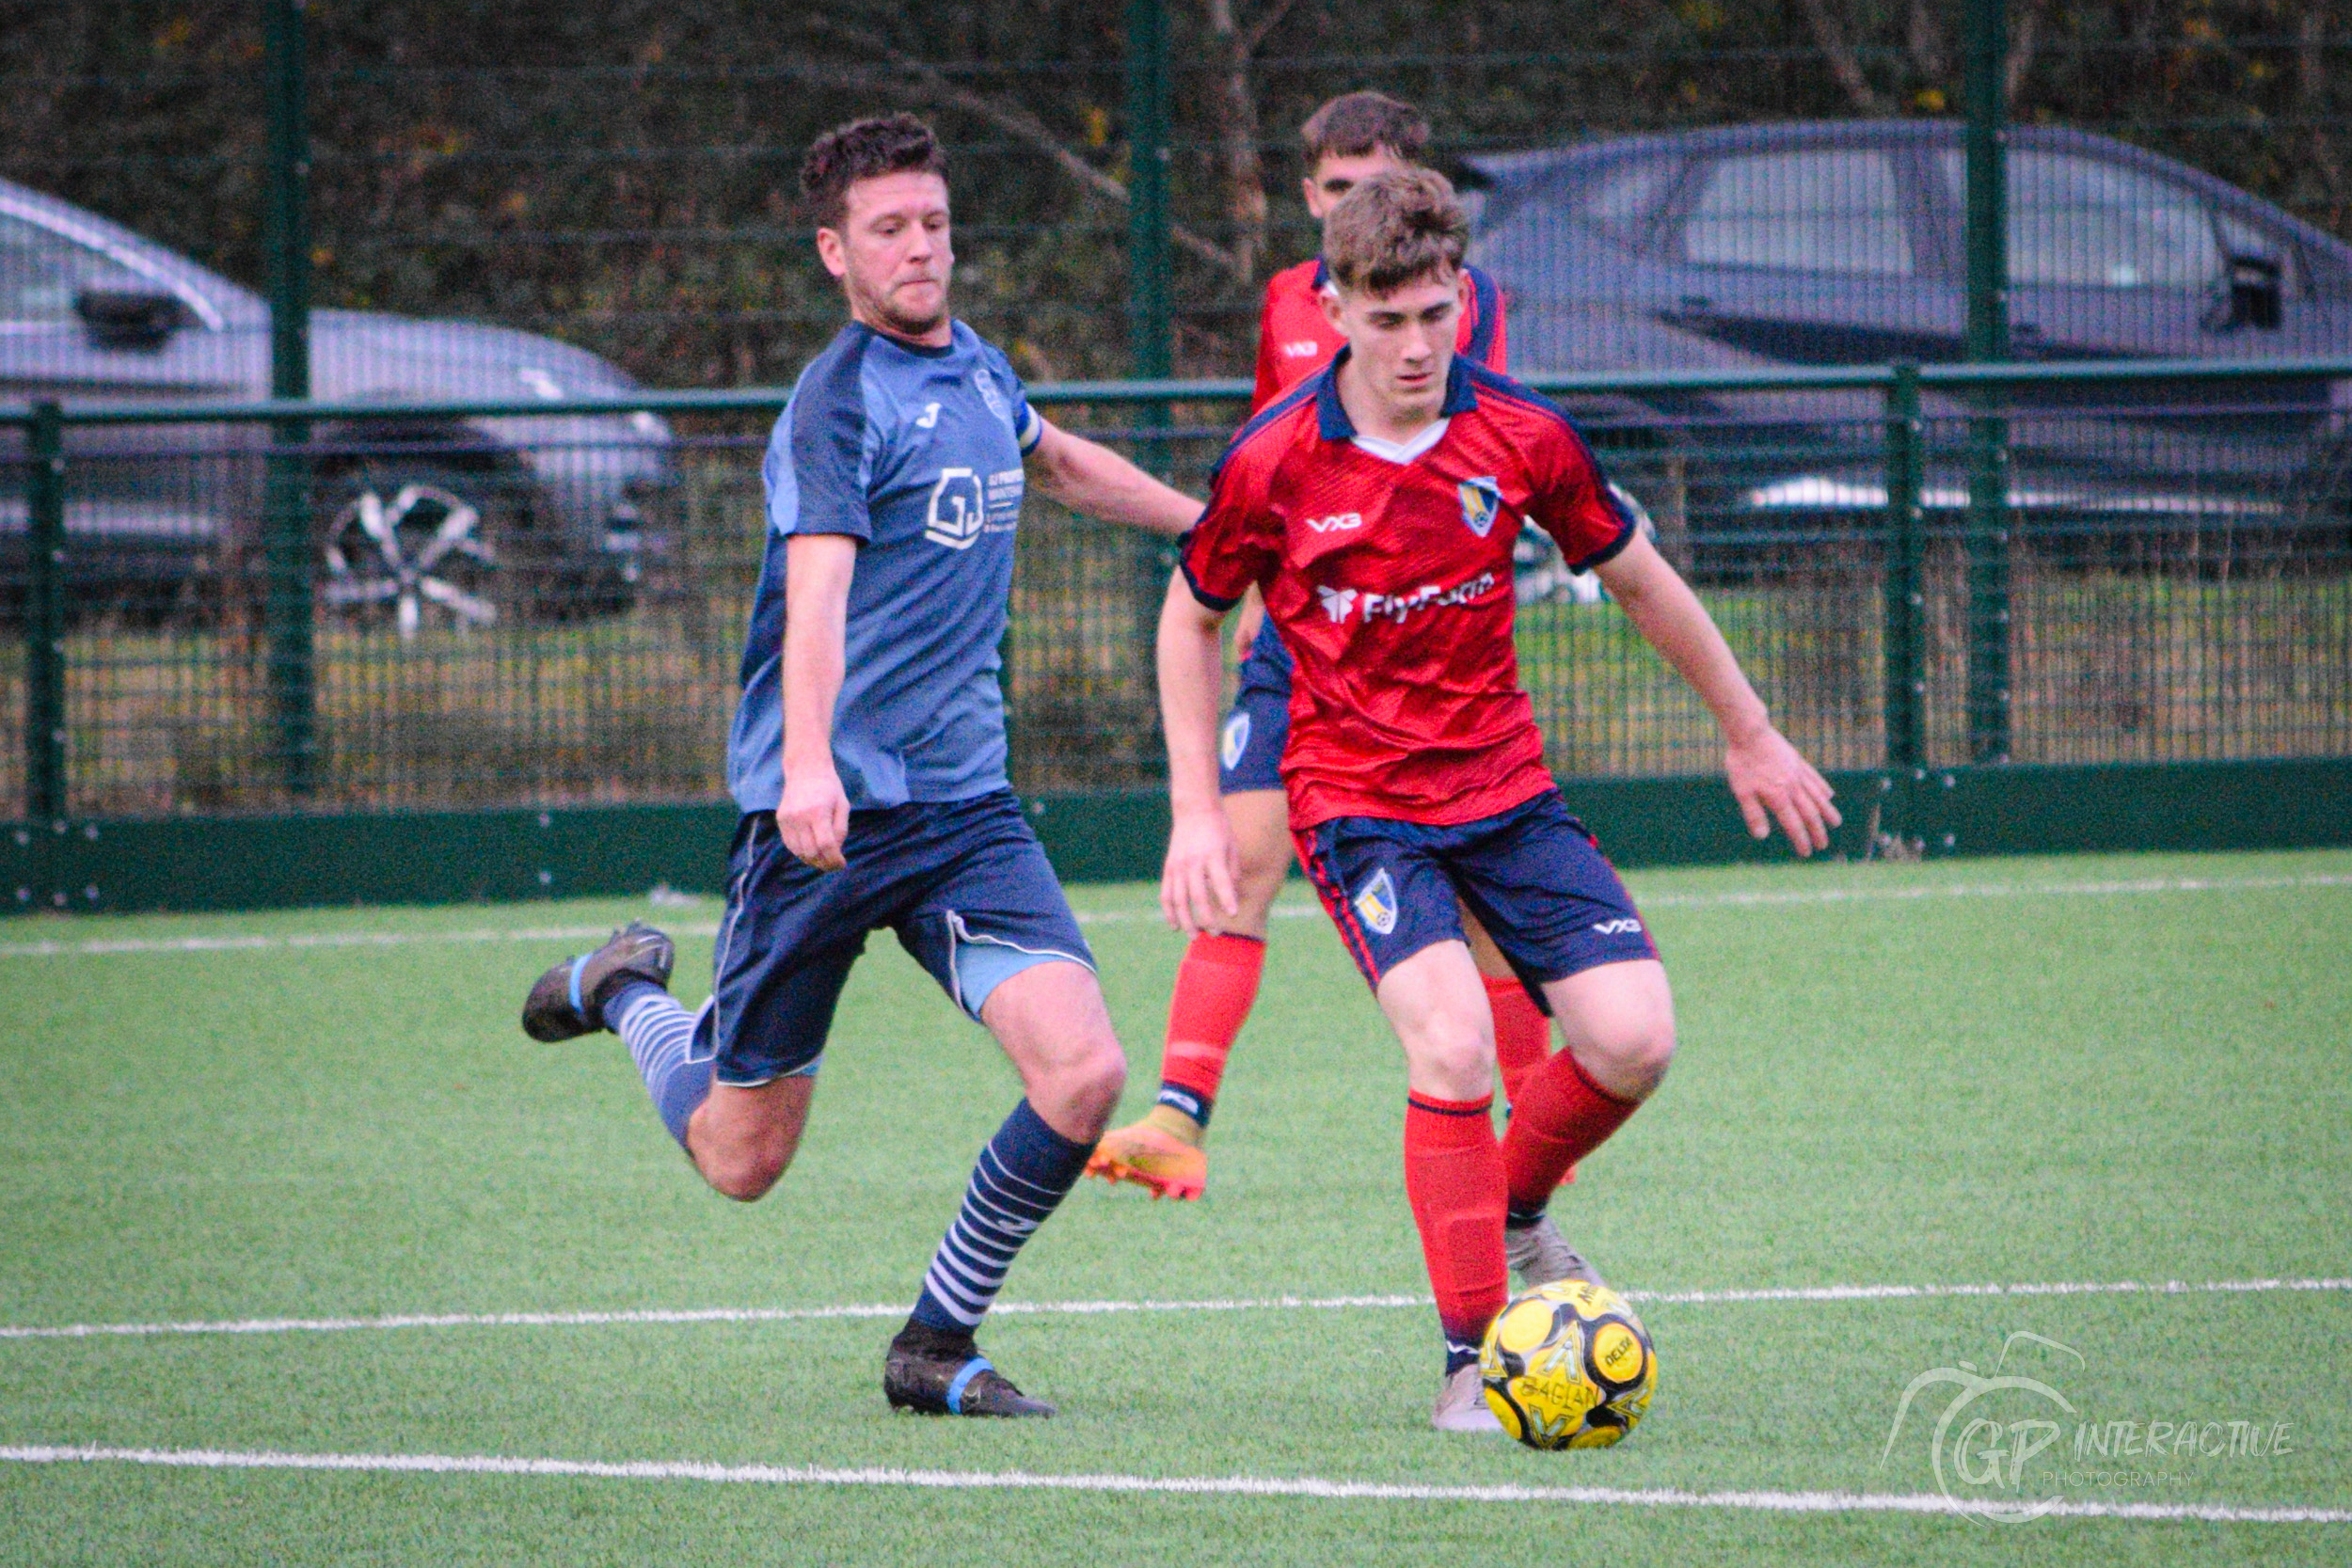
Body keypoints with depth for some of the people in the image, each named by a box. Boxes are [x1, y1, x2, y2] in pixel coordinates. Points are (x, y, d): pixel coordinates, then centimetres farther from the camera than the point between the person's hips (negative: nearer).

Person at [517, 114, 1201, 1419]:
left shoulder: (976, 368, 11)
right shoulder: (840, 401, -13)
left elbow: (1057, 463, 36)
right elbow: (818, 589, -28)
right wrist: (809, 761, -44)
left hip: (966, 803, 6)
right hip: (828, 812, -6)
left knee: (1082, 1076, -16)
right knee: (743, 1157, 3)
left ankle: (938, 1345, 3)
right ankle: (630, 991, 36)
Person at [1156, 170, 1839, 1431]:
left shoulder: (1523, 439, -7)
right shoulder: (1273, 462, -12)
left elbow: (1635, 578, 10)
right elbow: (1192, 617, 5)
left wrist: (1749, 734, 18)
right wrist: (1197, 812, 0)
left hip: (1504, 782, 3)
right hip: (1357, 796, -3)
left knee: (1634, 1037, -11)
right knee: (1453, 1043, -25)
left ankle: (1514, 1203, 22)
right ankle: (1472, 1360, -14)